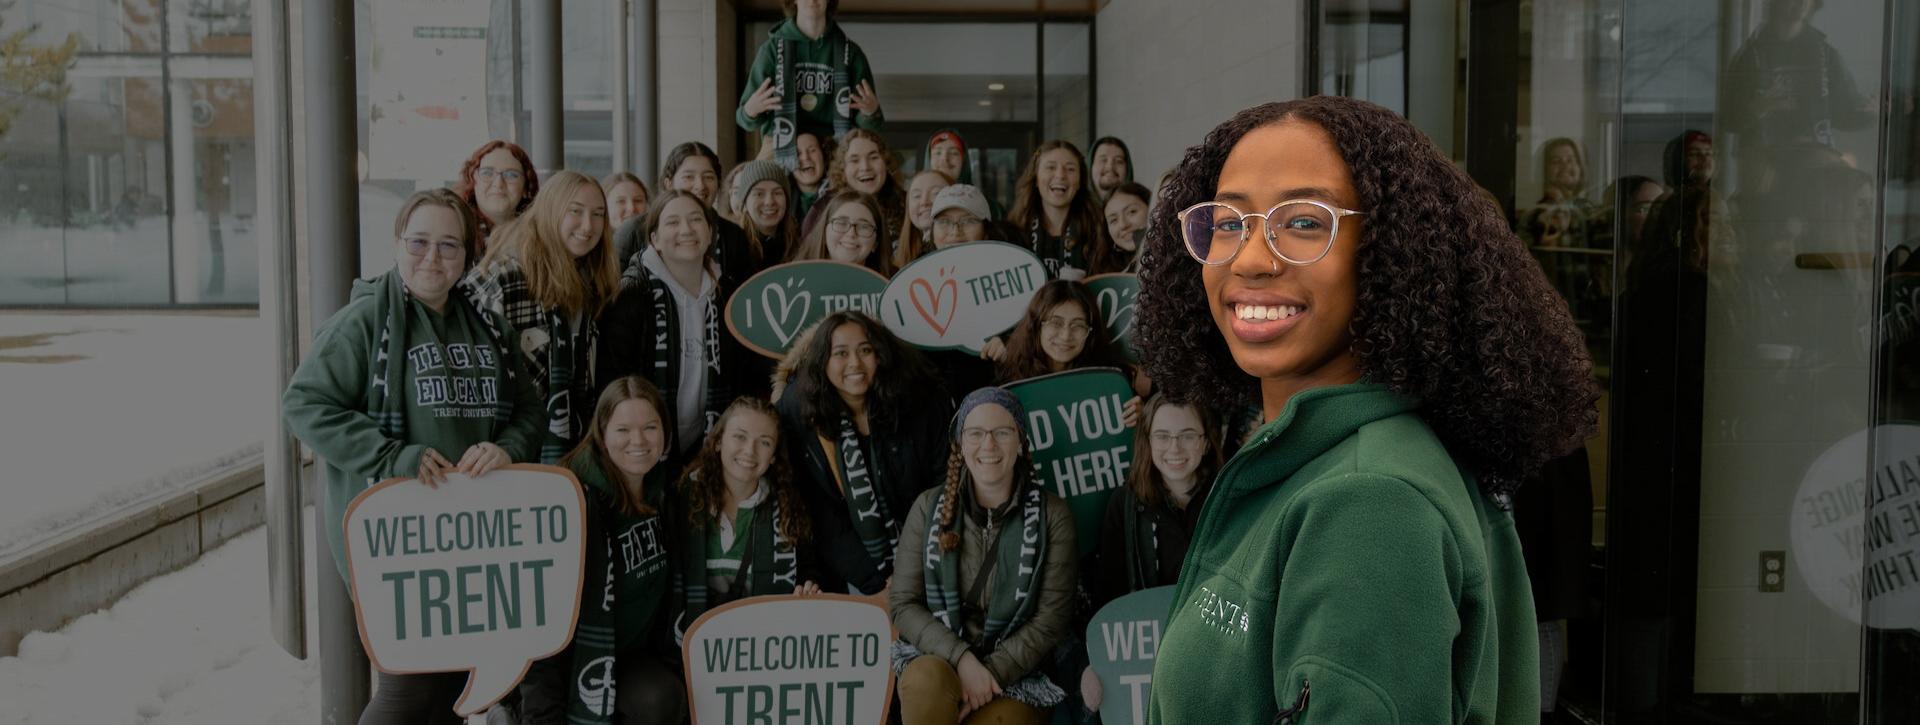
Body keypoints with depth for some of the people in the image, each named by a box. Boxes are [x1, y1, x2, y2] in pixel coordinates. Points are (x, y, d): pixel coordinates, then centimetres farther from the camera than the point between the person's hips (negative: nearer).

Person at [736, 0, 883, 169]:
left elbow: (864, 123, 10)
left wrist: (870, 112, -15)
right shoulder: (772, 49, 4)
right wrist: (750, 111, -20)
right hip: (780, 149, 0)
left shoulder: (850, 52, 7)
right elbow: (747, 121, 4)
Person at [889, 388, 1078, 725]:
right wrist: (961, 659, -16)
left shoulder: (1052, 514, -1)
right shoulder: (930, 506, 2)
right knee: (925, 681, -32)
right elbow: (903, 603, 0)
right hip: (938, 656, 2)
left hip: (1018, 671, -1)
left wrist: (991, 672, -16)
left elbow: (1051, 618, -4)